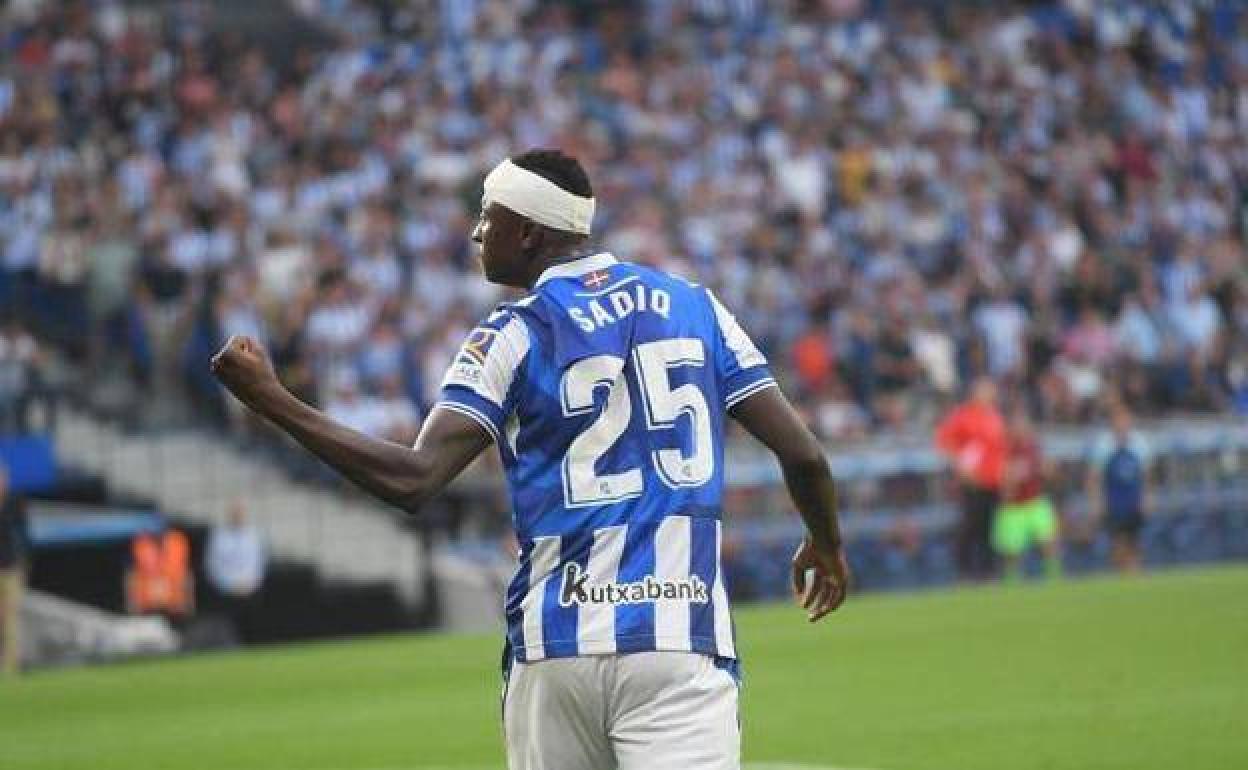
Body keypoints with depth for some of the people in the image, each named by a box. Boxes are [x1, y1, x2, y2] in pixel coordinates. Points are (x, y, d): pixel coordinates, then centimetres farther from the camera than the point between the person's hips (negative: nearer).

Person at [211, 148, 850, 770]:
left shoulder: (514, 336, -2)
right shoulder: (696, 306, 9)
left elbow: (413, 481, -13)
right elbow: (802, 455, 7)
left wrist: (270, 400, -7)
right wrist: (826, 545, 27)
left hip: (557, 647, -1)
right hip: (680, 646, 1)